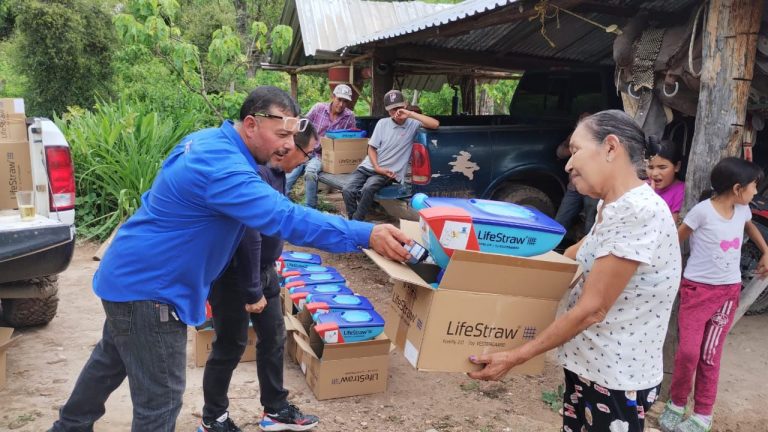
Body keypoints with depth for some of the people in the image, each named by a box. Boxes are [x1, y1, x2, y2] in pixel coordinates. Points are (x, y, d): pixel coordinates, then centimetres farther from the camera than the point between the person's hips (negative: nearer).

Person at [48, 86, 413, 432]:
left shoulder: (209, 140, 2)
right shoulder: (222, 166, -31)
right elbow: (286, 218, -41)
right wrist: (366, 235, -44)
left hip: (130, 274, 11)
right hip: (148, 288, -11)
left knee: (111, 359, 30)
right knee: (161, 400, -2)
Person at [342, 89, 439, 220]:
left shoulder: (413, 124, -2)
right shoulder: (382, 123, 6)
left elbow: (435, 124, -18)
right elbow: (371, 148, 7)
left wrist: (410, 114, -21)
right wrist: (377, 168, -9)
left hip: (388, 172, -3)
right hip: (368, 167, 4)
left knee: (367, 189, -33)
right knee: (347, 191, -21)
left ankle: (355, 222, -15)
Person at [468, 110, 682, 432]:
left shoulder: (639, 212, -24)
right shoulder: (612, 207, 6)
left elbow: (591, 309, -24)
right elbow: (570, 259, 20)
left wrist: (515, 357, -19)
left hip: (617, 380, -8)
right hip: (589, 366, 8)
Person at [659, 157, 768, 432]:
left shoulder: (742, 209, 2)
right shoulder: (703, 210, -17)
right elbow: (676, 240, -8)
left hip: (728, 291, 5)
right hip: (697, 289, -5)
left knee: (710, 355, 6)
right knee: (688, 351, -11)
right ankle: (676, 404, 13)